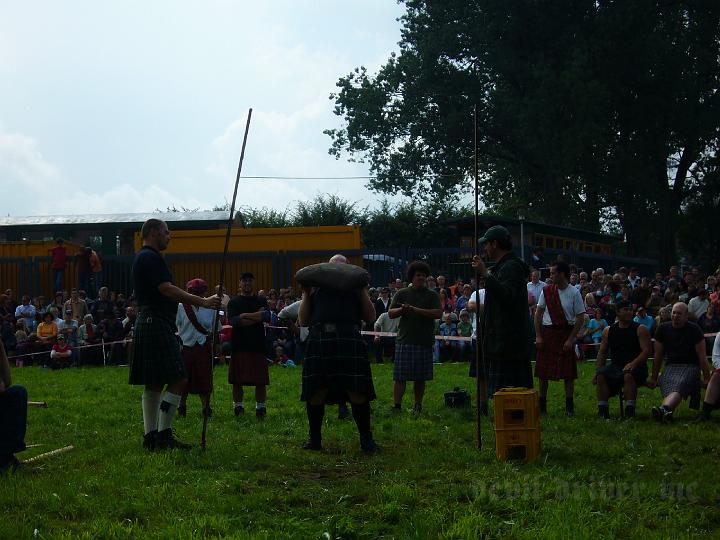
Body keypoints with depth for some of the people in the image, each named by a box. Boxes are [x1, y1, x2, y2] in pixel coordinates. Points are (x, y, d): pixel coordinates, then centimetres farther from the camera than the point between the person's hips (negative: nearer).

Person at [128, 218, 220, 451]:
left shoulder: (142, 258, 22)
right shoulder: (151, 258, -11)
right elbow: (167, 290, -21)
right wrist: (203, 302, -21)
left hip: (147, 325, 11)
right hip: (157, 325, -11)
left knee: (154, 384, 10)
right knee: (177, 380, -12)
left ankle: (151, 436, 11)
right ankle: (163, 434, -12)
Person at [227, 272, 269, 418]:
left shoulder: (261, 301, 12)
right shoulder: (234, 301, 7)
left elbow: (266, 315, -8)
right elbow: (233, 321, -9)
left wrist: (244, 315, -8)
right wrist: (256, 317, -7)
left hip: (258, 346, 1)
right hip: (239, 346, -1)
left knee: (260, 381, 0)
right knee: (237, 380, 1)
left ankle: (260, 407, 9)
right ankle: (238, 407, 10)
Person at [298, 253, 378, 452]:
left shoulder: (356, 287, 23)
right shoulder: (315, 287, 24)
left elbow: (370, 318, 13)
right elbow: (303, 321, 17)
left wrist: (363, 290, 6)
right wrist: (306, 294, 9)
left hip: (349, 338, -1)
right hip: (319, 338, 1)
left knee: (358, 392, -7)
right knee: (316, 393, 1)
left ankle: (366, 439, 4)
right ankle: (314, 439, 16)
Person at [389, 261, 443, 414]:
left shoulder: (432, 295, 7)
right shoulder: (402, 294, 10)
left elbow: (438, 313, -7)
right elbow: (390, 313, 7)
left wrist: (416, 310, -13)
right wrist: (402, 310, -14)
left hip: (425, 342, 0)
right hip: (404, 340, 0)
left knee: (420, 378, 6)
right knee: (400, 377, -5)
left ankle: (418, 405, 16)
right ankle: (397, 405, -4)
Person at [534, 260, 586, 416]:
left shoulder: (574, 293, -5)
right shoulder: (546, 291, 2)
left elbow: (580, 318, -5)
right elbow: (538, 313, 5)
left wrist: (571, 339, -10)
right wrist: (538, 336, -2)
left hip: (566, 333, -2)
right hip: (548, 332, 2)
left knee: (568, 371, 0)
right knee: (543, 371, 4)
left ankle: (569, 406, 8)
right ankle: (542, 405, 13)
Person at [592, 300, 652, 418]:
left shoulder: (640, 329, 2)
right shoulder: (608, 331, 13)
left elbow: (646, 350, -7)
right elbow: (602, 352, 16)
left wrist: (633, 364, -22)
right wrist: (598, 370, 1)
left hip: (636, 366, -4)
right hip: (615, 366, 4)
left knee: (628, 375, -37)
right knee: (601, 376, -25)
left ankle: (630, 411, -37)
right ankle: (602, 409, -25)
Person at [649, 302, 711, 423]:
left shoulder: (694, 329, 0)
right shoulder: (663, 329, 9)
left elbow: (702, 356, 1)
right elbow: (658, 355, 15)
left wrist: (707, 378, -2)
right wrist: (653, 378, 16)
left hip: (690, 366, -5)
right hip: (671, 365, 5)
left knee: (678, 386, -37)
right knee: (667, 387, -31)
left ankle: (663, 409, -65)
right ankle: (666, 412, -59)